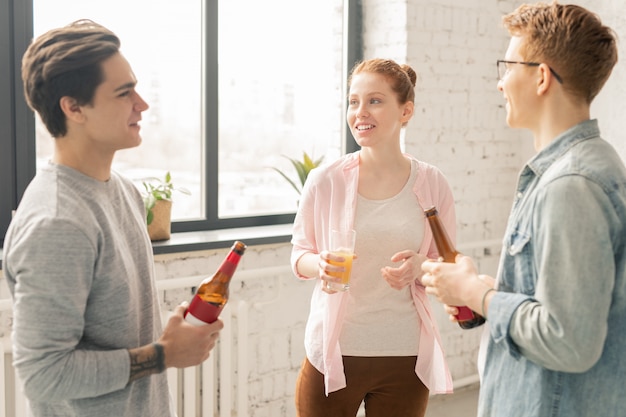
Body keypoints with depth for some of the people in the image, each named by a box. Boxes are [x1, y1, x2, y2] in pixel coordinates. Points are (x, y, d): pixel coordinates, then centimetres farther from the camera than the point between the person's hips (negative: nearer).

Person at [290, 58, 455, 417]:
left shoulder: (432, 184, -3)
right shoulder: (325, 181, -6)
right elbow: (300, 253, 5)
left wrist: (420, 268, -15)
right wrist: (320, 265, -17)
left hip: (404, 359, 1)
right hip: (334, 351, -1)